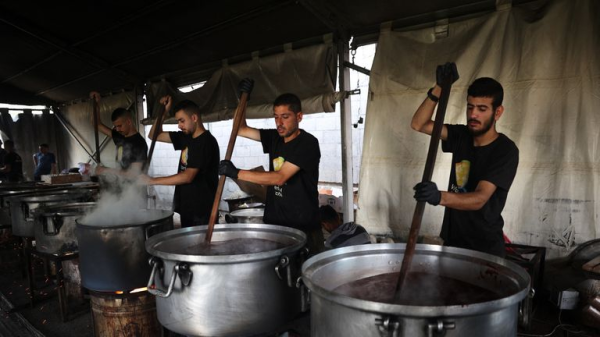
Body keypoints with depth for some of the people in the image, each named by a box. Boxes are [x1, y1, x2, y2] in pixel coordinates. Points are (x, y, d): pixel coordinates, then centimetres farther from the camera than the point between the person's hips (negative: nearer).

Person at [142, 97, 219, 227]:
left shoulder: (206, 142, -17)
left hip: (202, 209, -8)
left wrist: (153, 181, -19)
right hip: (186, 206, 8)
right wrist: (163, 112, 4)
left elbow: (187, 176, -22)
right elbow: (155, 135, 17)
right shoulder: (186, 137, 9)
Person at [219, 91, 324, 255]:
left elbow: (280, 177, -23)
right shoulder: (274, 138, 6)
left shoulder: (307, 143, -15)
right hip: (273, 223, 6)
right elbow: (241, 130, 11)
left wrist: (237, 173, -25)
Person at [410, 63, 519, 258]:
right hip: (452, 239, 5)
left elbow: (480, 198, -28)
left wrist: (440, 197, -47)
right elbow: (419, 124, -10)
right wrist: (440, 88, -21)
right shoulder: (461, 136, -1)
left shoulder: (506, 150, -17)